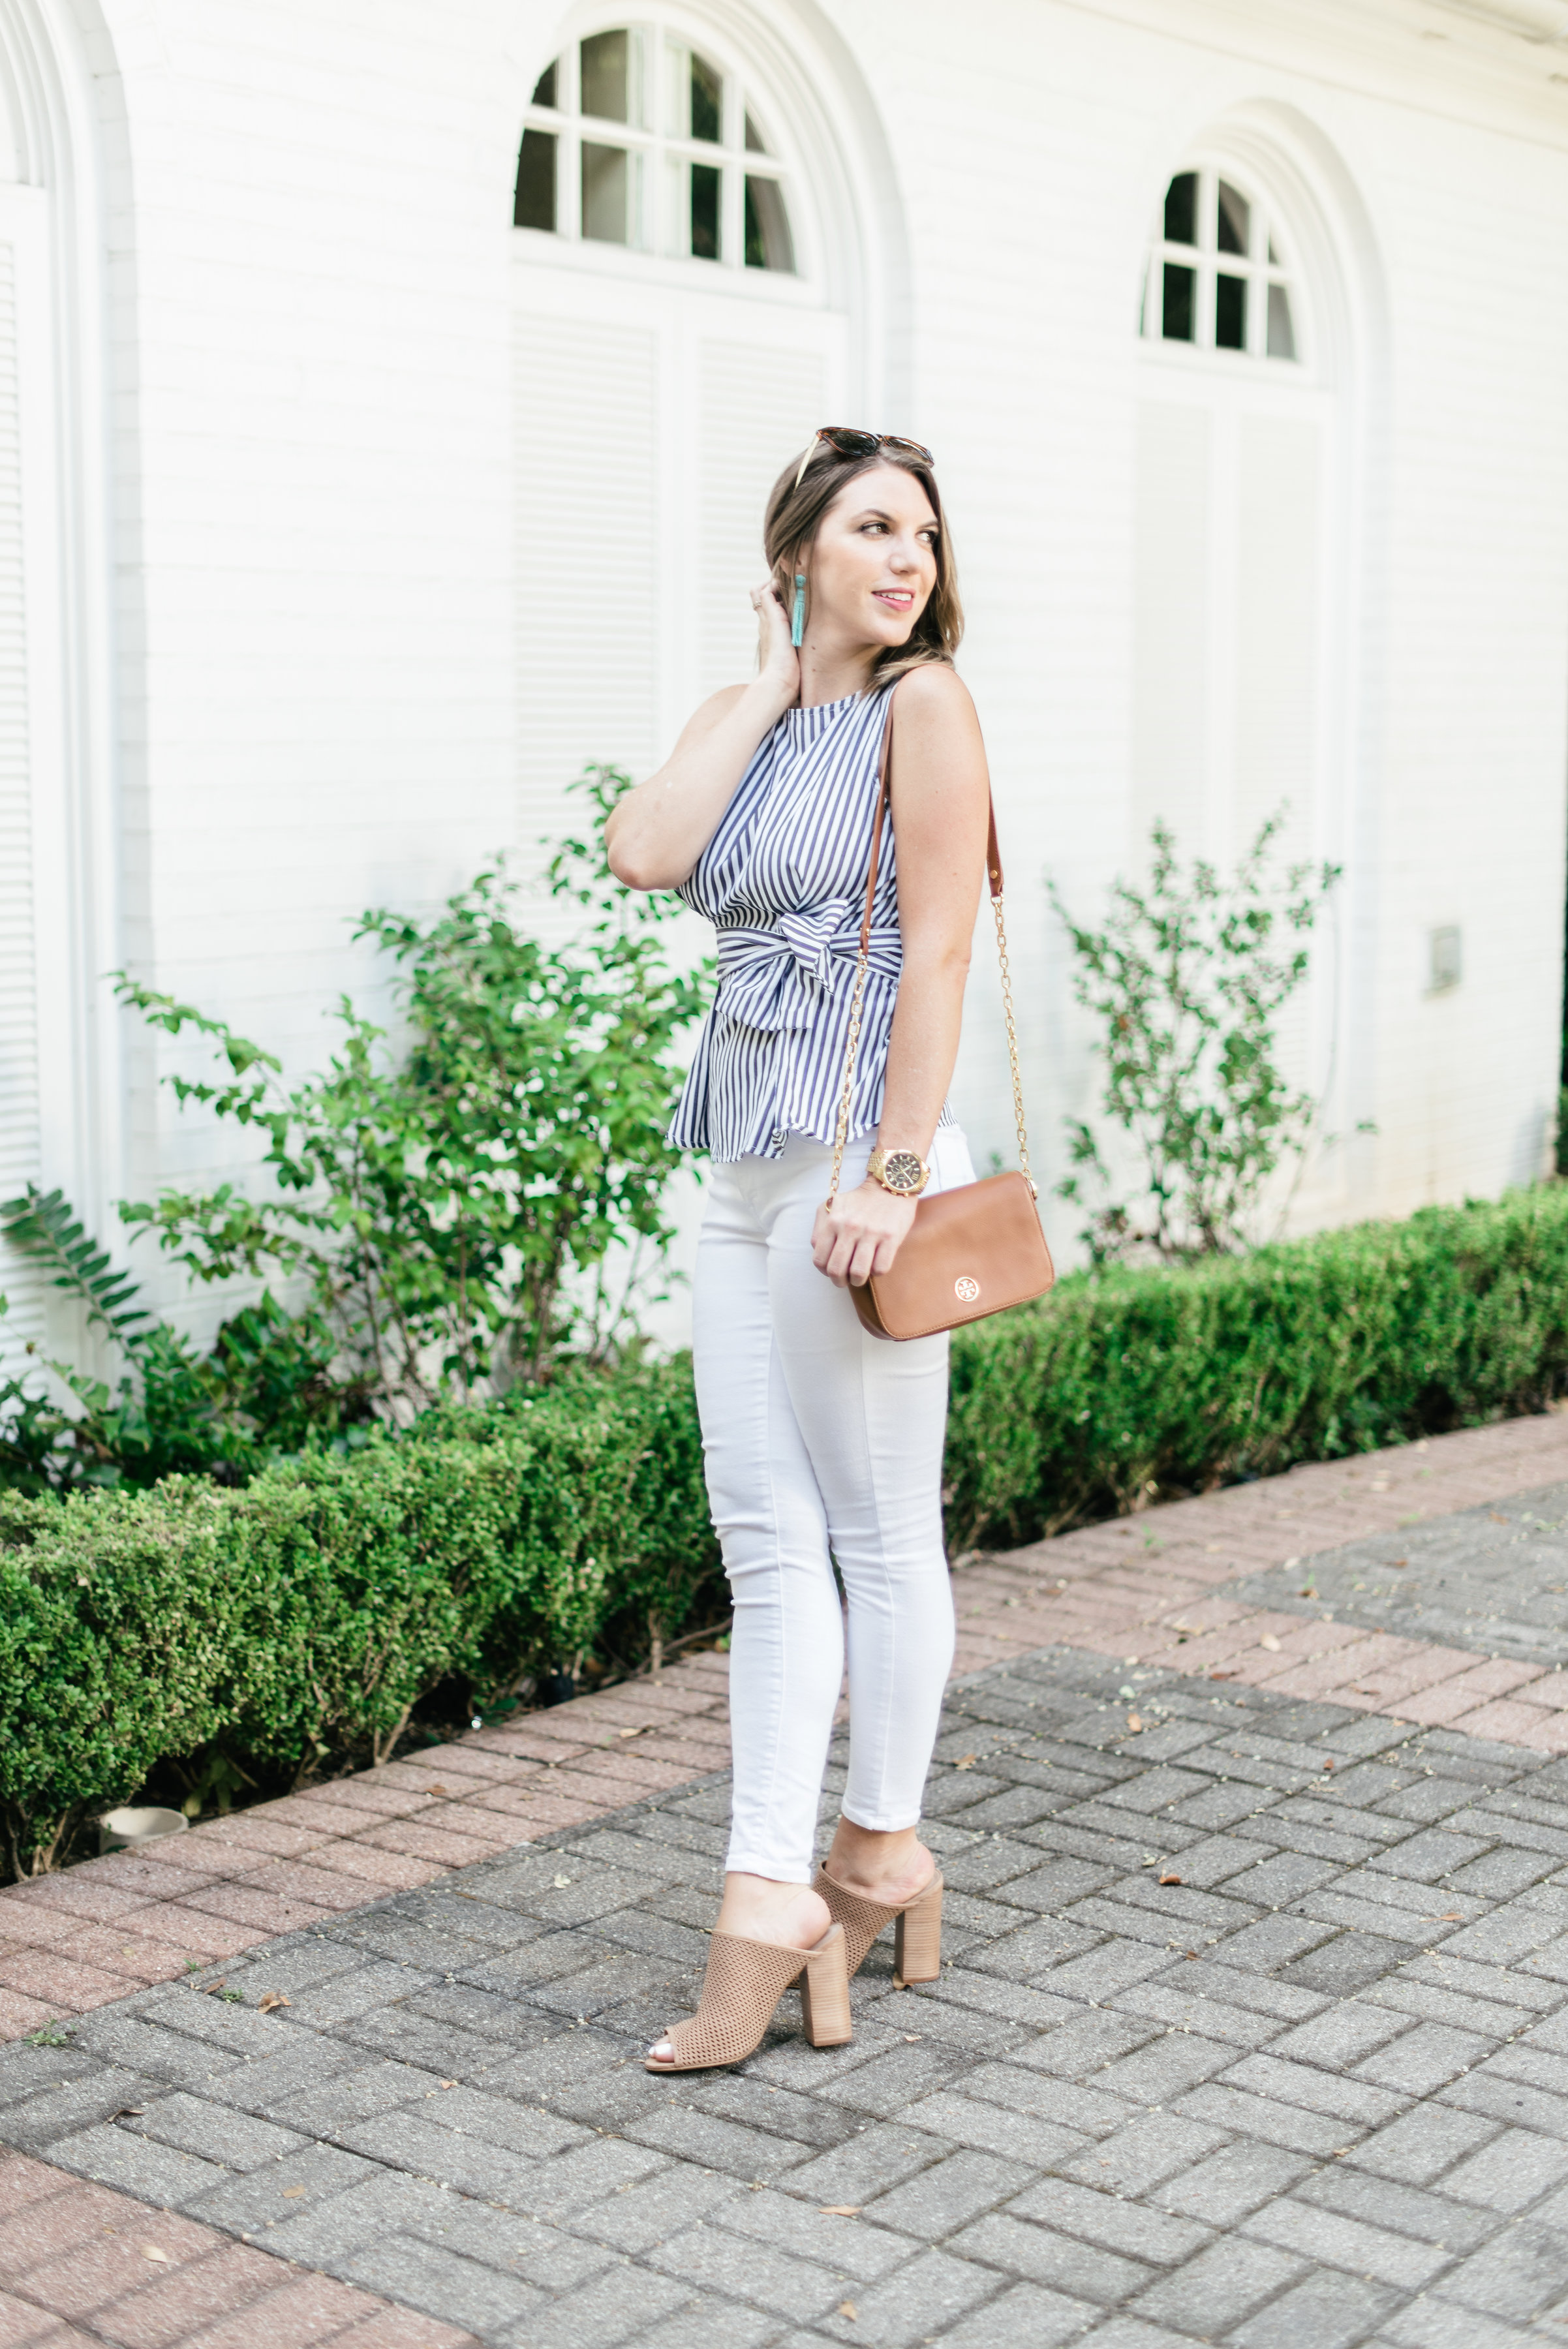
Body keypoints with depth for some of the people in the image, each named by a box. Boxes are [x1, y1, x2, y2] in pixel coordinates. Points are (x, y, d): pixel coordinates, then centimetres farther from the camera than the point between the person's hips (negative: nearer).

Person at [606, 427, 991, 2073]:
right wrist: (770, 684, 0)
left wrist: (894, 1172, -19)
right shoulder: (743, 717, 13)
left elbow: (938, 948, -13)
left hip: (857, 1159, -7)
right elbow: (642, 853, -6)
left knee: (878, 1530, 5)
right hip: (746, 1164, 7)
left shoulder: (924, 705, -6)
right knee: (764, 1534, 6)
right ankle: (771, 1893, 10)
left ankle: (881, 1847, 21)